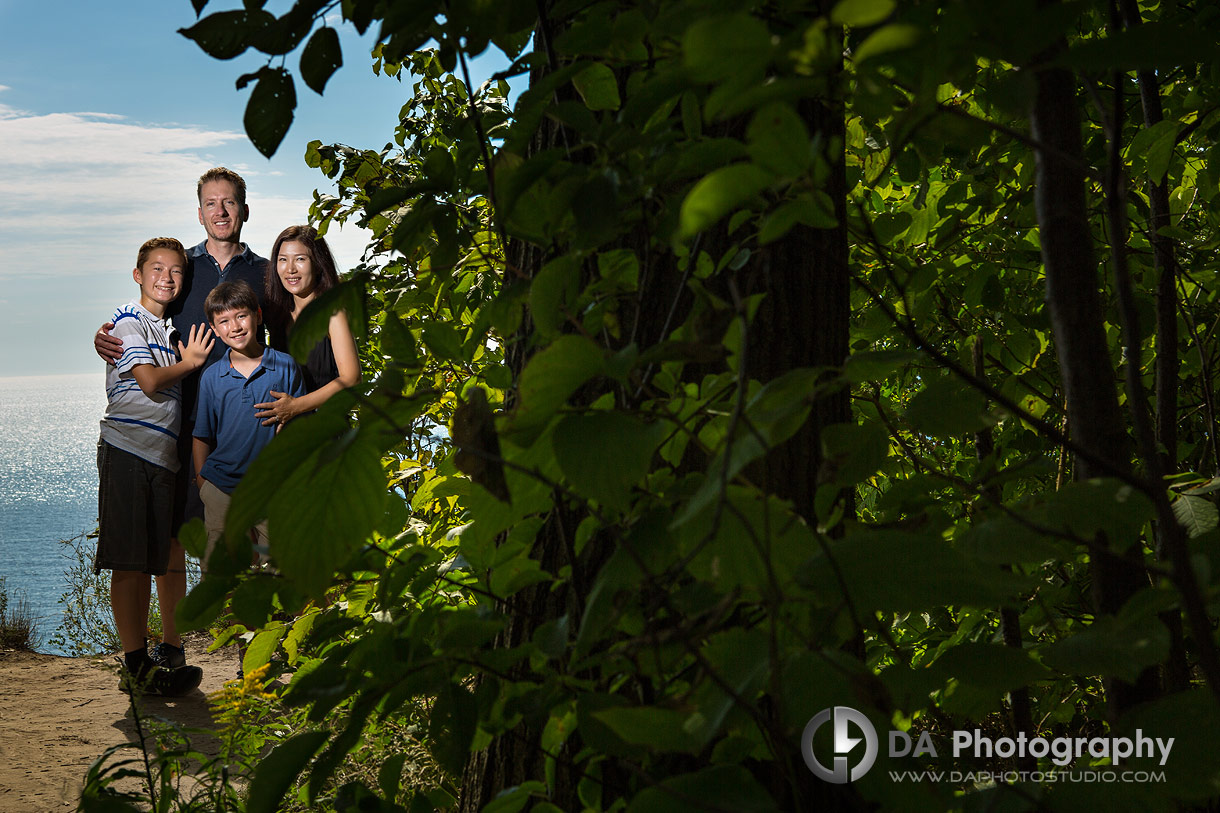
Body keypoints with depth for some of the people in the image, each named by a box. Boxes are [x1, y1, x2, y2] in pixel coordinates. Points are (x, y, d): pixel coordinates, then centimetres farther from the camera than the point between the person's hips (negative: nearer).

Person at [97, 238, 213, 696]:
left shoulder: (168, 330, 24)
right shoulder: (129, 321, -1)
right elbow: (149, 381, -12)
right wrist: (190, 362, 2)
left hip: (161, 454, 8)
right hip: (127, 451, -8)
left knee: (149, 562, 8)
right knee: (129, 564, -8)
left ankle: (141, 666, 11)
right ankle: (137, 667, -8)